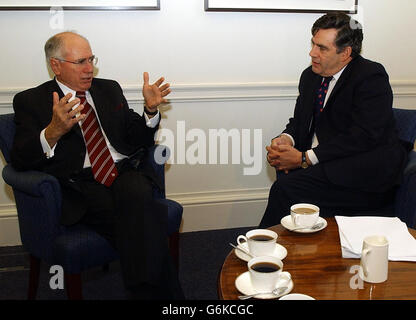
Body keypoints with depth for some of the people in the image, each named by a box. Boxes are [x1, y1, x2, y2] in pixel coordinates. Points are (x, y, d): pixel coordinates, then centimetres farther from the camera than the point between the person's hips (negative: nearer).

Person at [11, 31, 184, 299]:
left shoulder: (110, 89, 21)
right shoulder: (31, 101, 8)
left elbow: (138, 139, 20)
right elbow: (20, 160, -5)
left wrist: (151, 109, 0)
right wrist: (53, 132, -24)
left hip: (126, 176, 4)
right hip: (81, 187, -3)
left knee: (136, 195, -33)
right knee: (142, 224, -30)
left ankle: (147, 289, -23)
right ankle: (167, 292, -15)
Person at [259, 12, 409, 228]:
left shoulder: (371, 77, -11)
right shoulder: (311, 75, 13)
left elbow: (362, 137, -20)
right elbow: (299, 121, 18)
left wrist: (304, 158, -21)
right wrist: (285, 139, -7)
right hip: (324, 165, 7)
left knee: (285, 188, -25)